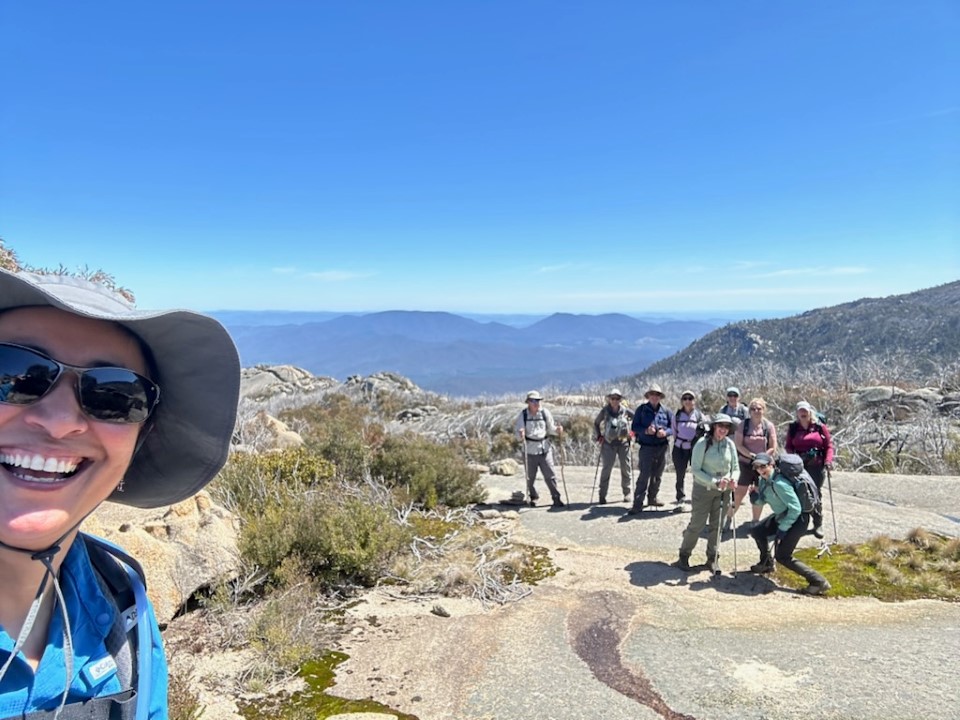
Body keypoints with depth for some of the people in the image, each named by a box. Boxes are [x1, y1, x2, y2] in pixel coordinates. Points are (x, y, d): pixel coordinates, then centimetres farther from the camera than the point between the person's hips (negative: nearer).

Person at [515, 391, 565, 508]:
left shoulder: (545, 413, 1)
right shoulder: (523, 415, -3)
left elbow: (551, 429, 7)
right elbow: (519, 430, -6)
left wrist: (557, 430, -13)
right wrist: (521, 435, -28)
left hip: (545, 449, 0)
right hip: (529, 451, 0)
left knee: (550, 475, -2)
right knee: (530, 477, 10)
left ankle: (556, 498, 10)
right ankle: (533, 497, 30)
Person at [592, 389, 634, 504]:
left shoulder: (625, 411, -1)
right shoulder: (604, 411, -1)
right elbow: (596, 424, 11)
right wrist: (599, 436, 2)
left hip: (623, 442, 1)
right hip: (609, 443, -1)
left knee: (625, 468, 7)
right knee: (606, 468, -8)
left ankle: (627, 493, 22)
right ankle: (602, 495, -2)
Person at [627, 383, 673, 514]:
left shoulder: (666, 412, 7)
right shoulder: (641, 410, 1)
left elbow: (672, 429, 7)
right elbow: (634, 427, -1)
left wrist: (665, 432, -15)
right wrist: (646, 431, -19)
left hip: (662, 448, 4)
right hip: (646, 447, -4)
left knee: (657, 476, 13)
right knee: (644, 476, -11)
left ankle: (652, 498, 29)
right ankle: (638, 504, -10)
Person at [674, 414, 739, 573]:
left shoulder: (730, 444, -1)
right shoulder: (702, 443, -13)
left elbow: (735, 467, 7)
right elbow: (695, 469, -14)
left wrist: (733, 479, -16)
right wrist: (715, 482, -22)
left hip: (723, 491, 4)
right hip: (703, 489, -4)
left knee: (716, 525, 9)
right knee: (697, 524, -1)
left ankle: (713, 558, 24)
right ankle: (684, 556, 14)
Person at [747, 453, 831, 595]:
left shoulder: (779, 483, -29)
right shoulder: (764, 480, 0)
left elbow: (795, 508, -28)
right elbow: (761, 502, 9)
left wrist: (782, 529, -22)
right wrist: (755, 495, -13)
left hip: (796, 519, -10)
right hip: (781, 516, 10)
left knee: (782, 556, -8)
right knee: (757, 532, 18)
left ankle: (819, 582, -5)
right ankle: (766, 564, 38)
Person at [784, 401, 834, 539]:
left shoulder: (820, 427, 3)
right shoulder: (793, 428, 5)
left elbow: (829, 445, 3)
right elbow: (788, 446, 5)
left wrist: (828, 460, -10)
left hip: (816, 465, 0)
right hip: (798, 466, 1)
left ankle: (818, 524, 13)